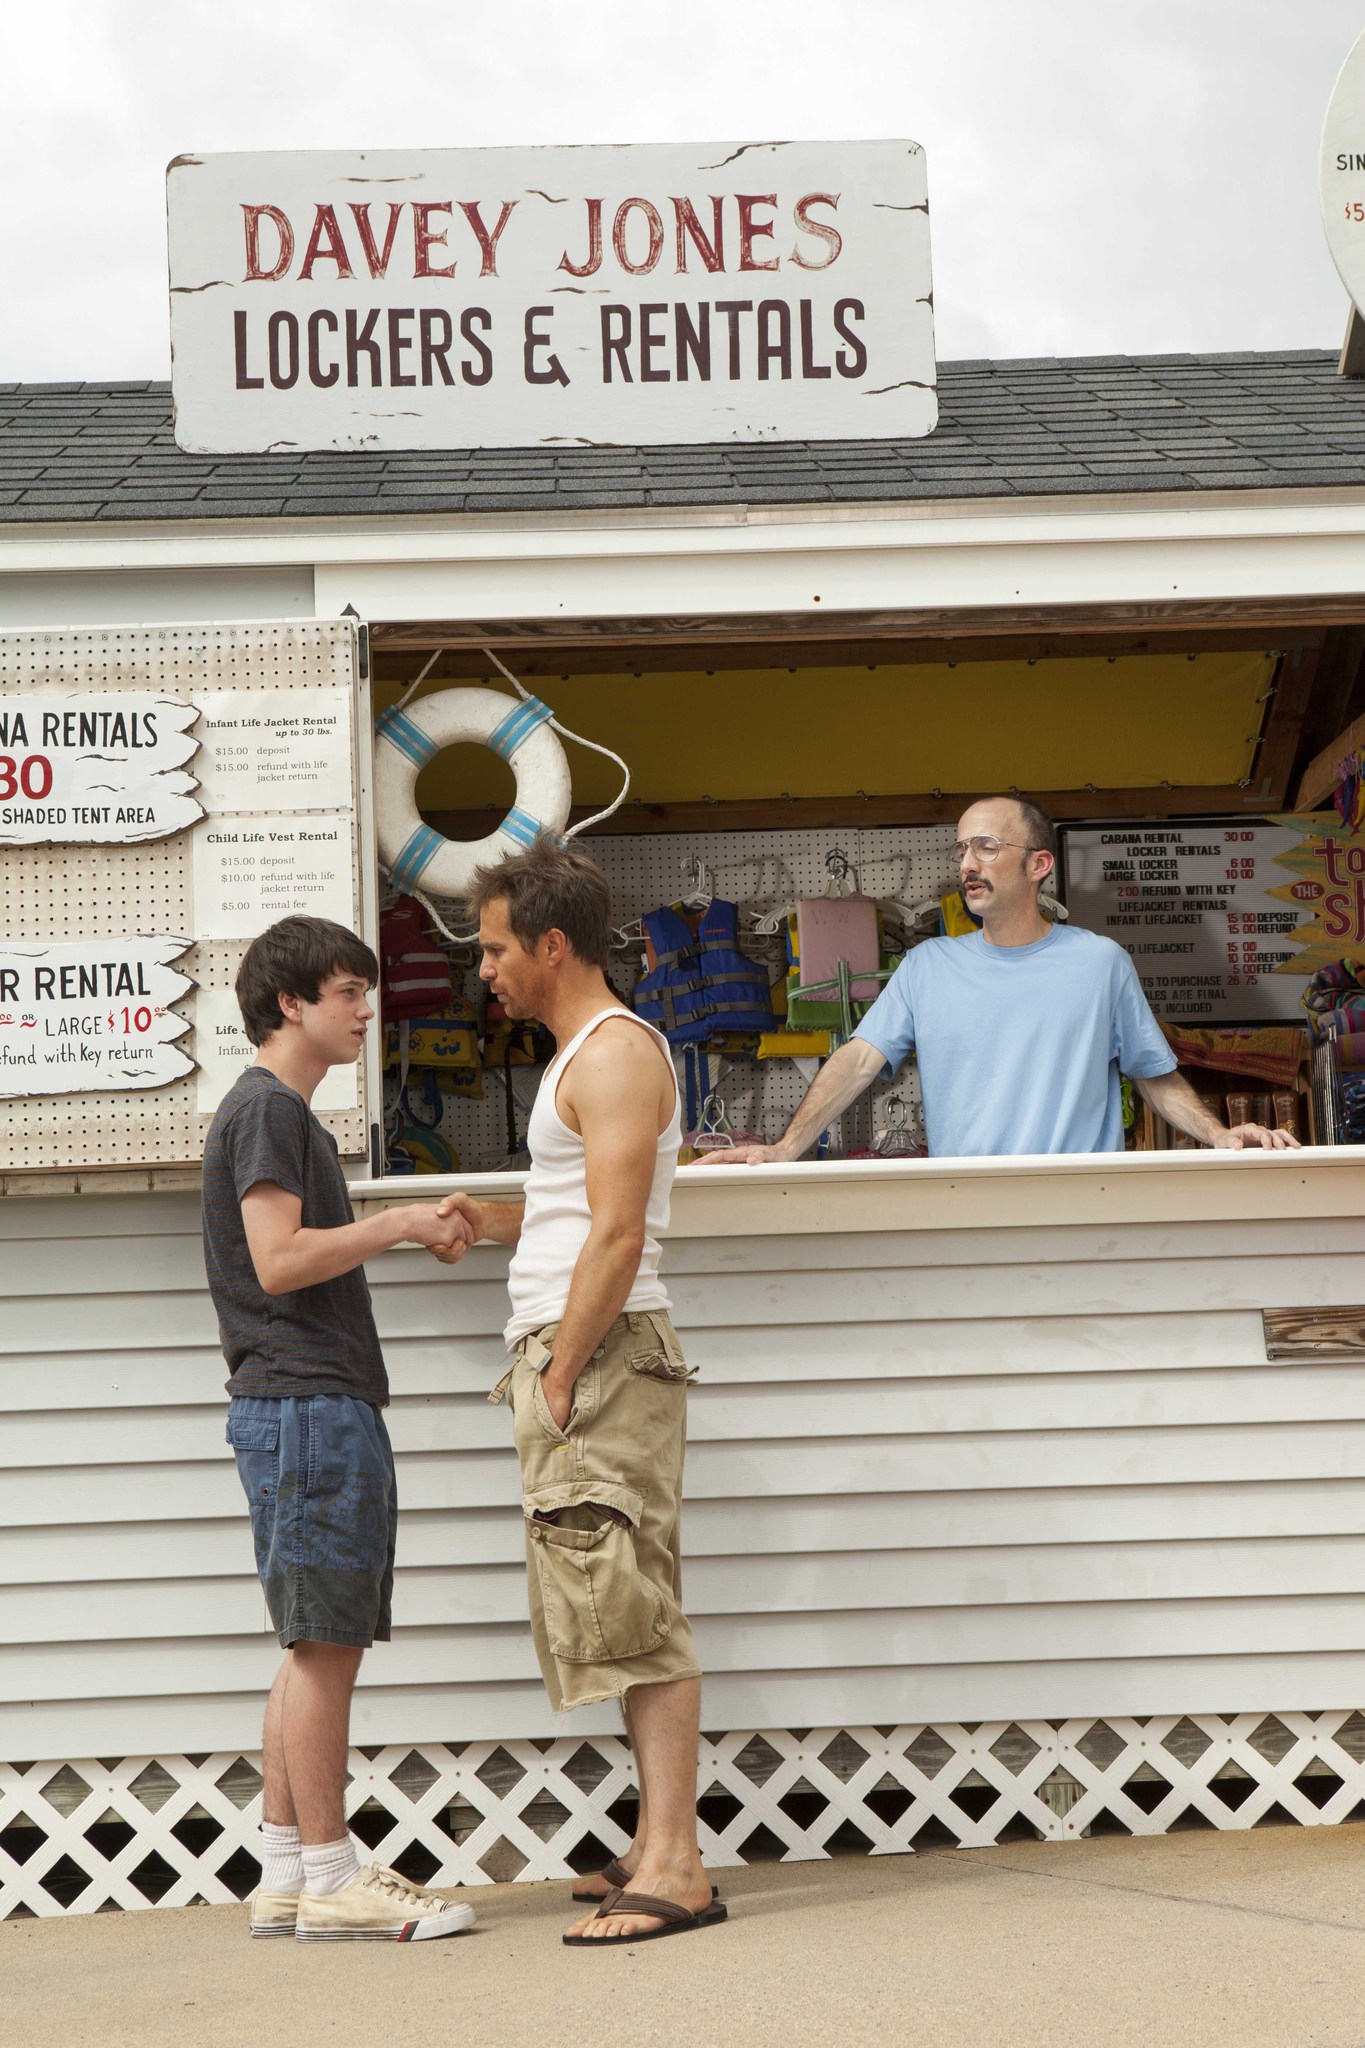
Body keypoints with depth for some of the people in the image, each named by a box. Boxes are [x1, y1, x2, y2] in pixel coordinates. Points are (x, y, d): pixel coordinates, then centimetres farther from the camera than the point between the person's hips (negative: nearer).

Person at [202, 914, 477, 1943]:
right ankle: (329, 1879, -4)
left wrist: (411, 1229, 16)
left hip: (323, 1404, 11)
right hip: (305, 1402, -11)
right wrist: (400, 1222, -13)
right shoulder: (265, 1108, -9)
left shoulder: (291, 1116, 23)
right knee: (323, 1645, -8)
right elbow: (279, 1259, -19)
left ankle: (287, 1874, 14)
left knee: (318, 1647, 10)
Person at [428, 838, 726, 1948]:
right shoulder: (584, 1054, 22)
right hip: (570, 1358, 10)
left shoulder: (614, 1052, -11)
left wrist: (559, 1376, -18)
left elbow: (619, 1238, -19)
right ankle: (661, 1848, 14)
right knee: (625, 1615, 10)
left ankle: (672, 1867, -13)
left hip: (604, 1354, -10)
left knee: (635, 1612, -12)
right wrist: (495, 1222, 14)